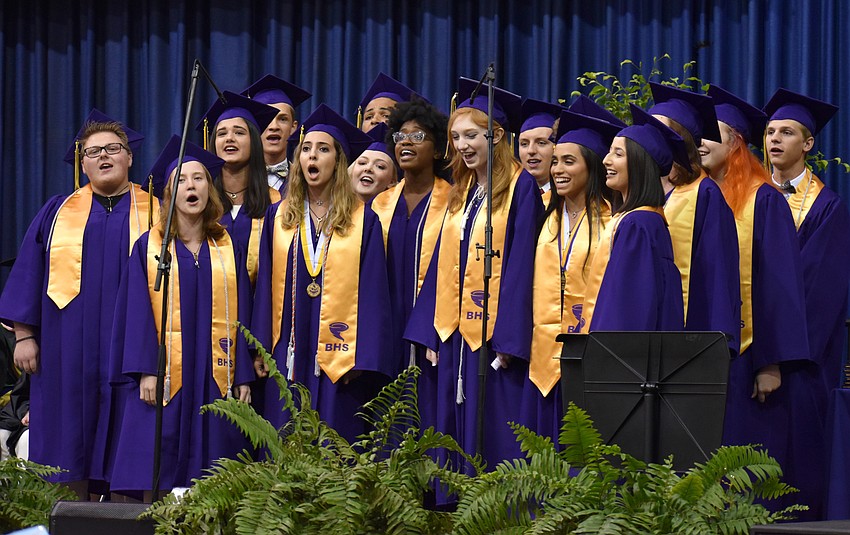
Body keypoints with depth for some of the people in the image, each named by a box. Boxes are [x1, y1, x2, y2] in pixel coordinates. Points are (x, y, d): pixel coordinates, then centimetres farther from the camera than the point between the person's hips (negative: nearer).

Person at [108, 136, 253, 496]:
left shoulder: (228, 248, 11)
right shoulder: (149, 247, 5)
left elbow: (240, 314, 10)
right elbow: (138, 312, 0)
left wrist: (244, 378, 3)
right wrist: (145, 371, -11)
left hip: (215, 381, 2)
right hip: (164, 381, -2)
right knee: (157, 476, -6)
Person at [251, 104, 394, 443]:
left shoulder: (363, 221, 2)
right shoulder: (279, 217, 10)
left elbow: (372, 294, -1)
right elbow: (265, 287, 10)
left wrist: (364, 360, -9)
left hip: (340, 359, -2)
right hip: (289, 356, 2)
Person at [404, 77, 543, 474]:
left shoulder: (521, 186, -7)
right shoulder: (461, 192, 15)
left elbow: (520, 263, -13)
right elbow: (443, 263, 16)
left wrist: (508, 339, -19)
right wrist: (430, 333, 8)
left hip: (493, 335, -8)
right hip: (454, 334, 8)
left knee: (494, 440, -6)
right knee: (455, 434, 9)